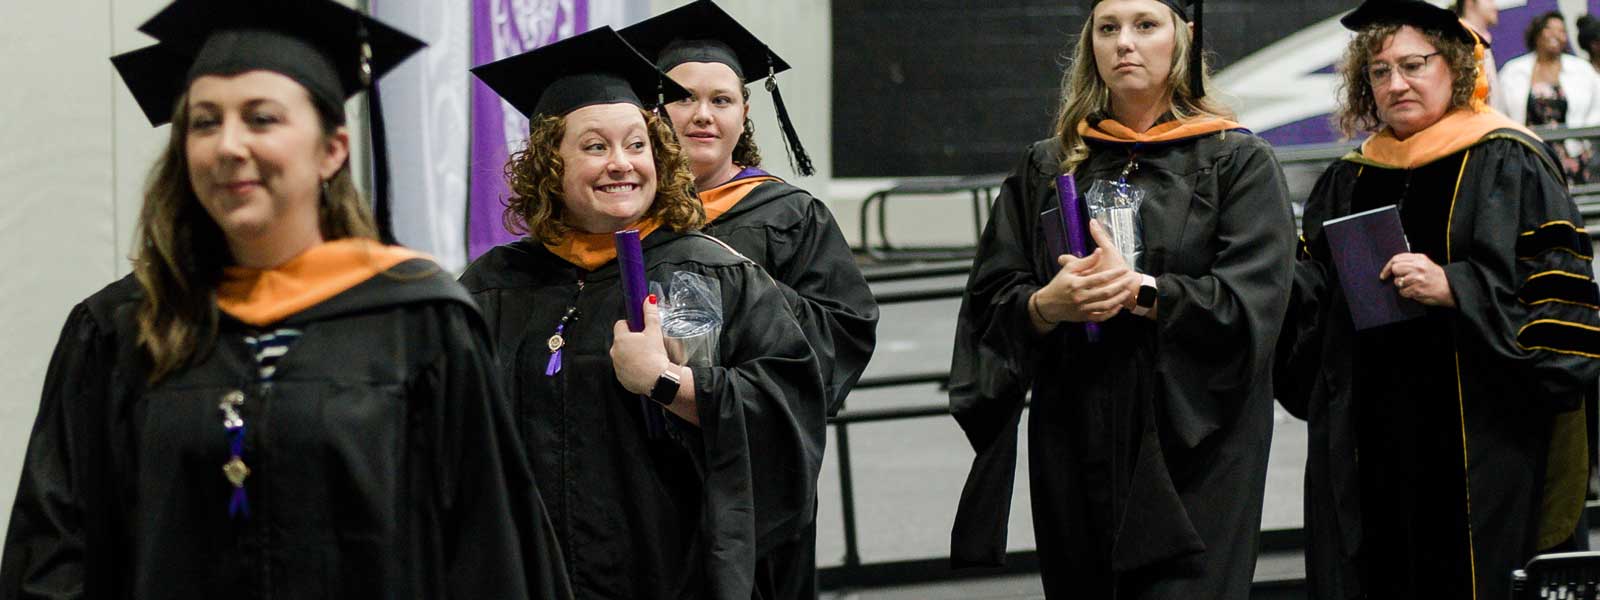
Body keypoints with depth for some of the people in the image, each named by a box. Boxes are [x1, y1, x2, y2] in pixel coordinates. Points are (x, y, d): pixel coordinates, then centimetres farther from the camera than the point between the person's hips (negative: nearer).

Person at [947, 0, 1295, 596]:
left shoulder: (1238, 162, 2)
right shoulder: (1046, 167, 12)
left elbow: (1251, 303, -9)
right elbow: (990, 301, 5)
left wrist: (1141, 292, -20)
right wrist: (1046, 305, -16)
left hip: (1188, 448, -3)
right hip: (1074, 448, 3)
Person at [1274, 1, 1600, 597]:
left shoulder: (1503, 163, -2)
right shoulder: (1346, 182, 15)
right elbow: (1311, 292, 19)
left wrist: (1454, 288, -20)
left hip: (1475, 432, -5)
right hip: (1367, 433, 5)